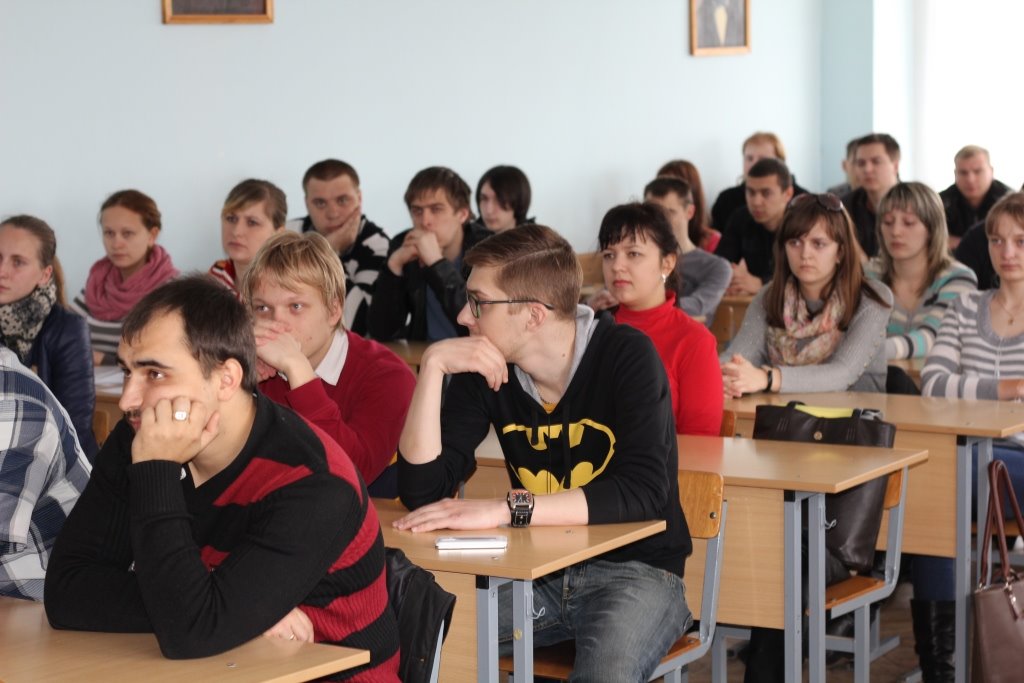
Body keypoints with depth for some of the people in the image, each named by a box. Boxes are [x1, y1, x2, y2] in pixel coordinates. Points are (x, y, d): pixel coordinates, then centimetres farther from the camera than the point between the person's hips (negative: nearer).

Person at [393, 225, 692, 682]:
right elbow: (422, 492, -7)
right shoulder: (485, 369, -1)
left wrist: (505, 510, -34)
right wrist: (433, 367, -16)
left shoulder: (626, 356, -14)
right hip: (537, 573, 4)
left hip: (634, 568, -4)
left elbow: (644, 492, -26)